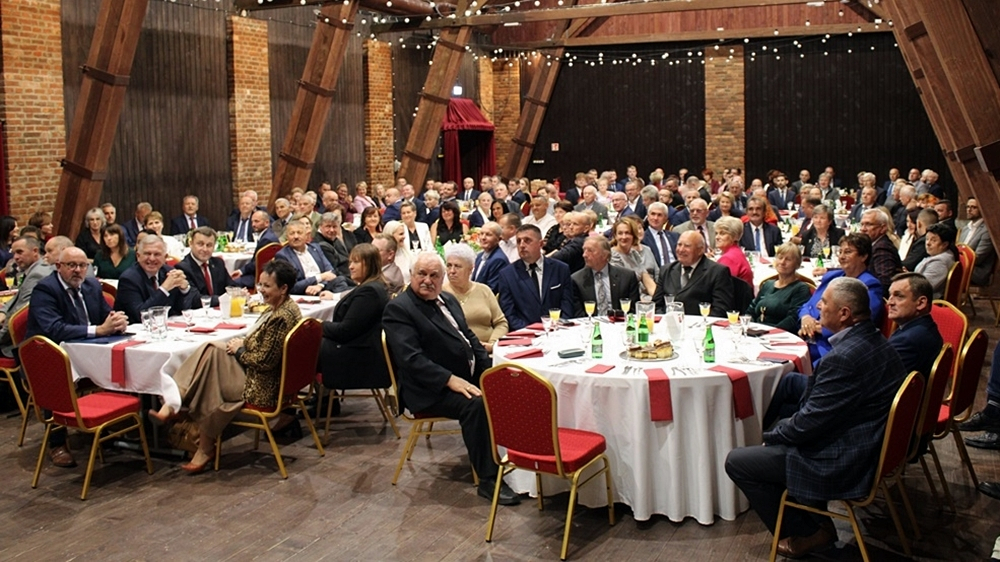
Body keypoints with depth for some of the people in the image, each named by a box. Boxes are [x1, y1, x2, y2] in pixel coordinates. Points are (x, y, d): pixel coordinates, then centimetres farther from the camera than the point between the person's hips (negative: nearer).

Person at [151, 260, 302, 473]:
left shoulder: (281, 317, -24)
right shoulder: (285, 308, 8)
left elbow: (264, 361, -24)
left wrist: (239, 350, -8)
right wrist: (242, 345, 1)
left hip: (263, 387, -10)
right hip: (265, 380, 10)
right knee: (212, 350, 0)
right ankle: (173, 404, -8)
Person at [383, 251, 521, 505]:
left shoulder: (448, 300, 16)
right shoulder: (398, 309, -9)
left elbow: (470, 338, 20)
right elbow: (411, 359, -19)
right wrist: (451, 380, -26)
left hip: (468, 379, 8)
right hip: (432, 390, -8)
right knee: (476, 404, -31)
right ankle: (488, 480, -21)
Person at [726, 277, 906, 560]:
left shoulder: (844, 357, -29)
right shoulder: (876, 342, 1)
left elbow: (808, 424, -22)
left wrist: (772, 436, -3)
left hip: (842, 463, -10)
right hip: (872, 447, 10)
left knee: (736, 462, -1)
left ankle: (806, 534, 13)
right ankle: (816, 522, 28)